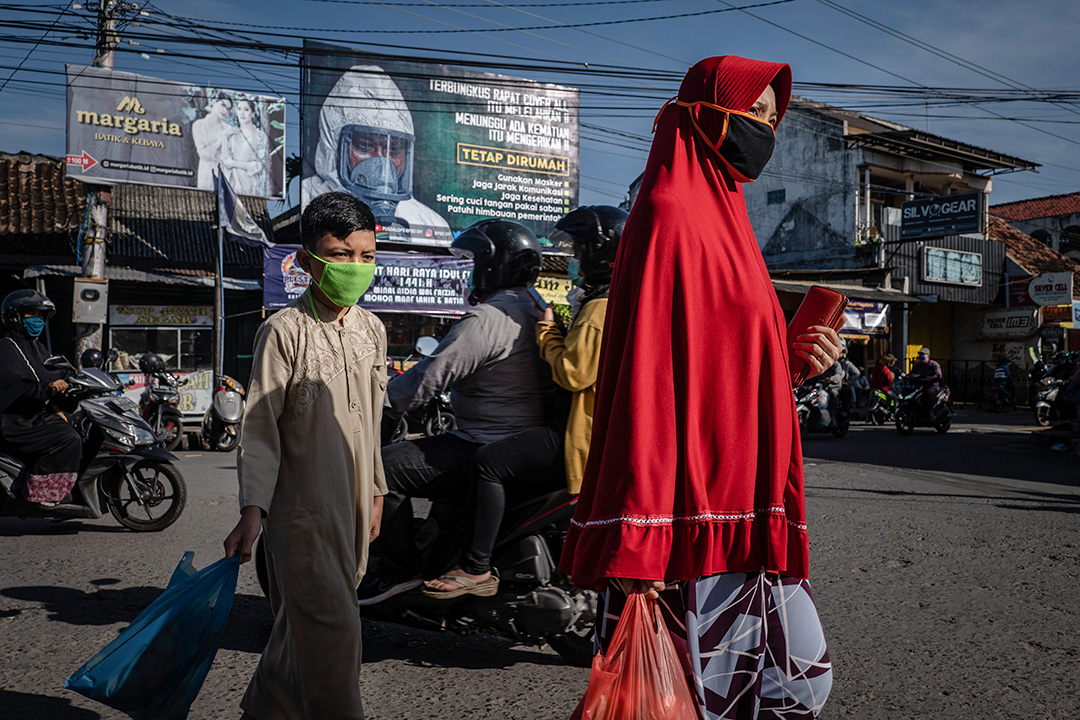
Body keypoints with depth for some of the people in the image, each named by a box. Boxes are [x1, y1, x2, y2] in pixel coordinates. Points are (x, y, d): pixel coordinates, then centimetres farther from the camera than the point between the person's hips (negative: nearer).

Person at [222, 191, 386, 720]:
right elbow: (260, 425, -11)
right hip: (300, 503, -6)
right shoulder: (284, 330, -10)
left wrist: (374, 492, 20)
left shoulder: (372, 331, 9)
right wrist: (252, 508, -17)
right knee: (331, 626, -10)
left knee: (304, 623, 15)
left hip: (351, 502, 6)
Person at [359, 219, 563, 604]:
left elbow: (434, 374, -22)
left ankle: (400, 569, -2)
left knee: (385, 467, -14)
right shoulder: (535, 310, 14)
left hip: (489, 451, -11)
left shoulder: (488, 319, -19)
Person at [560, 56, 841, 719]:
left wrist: (795, 357, 9)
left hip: (746, 515, 10)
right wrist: (637, 539, -26)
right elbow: (645, 369, -21)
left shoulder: (723, 216, 18)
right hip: (694, 517, -10)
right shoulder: (670, 217, -12)